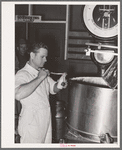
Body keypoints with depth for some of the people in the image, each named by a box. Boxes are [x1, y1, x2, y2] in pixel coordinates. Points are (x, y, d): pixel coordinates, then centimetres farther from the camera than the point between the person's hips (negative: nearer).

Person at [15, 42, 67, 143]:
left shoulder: (43, 72, 11)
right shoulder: (22, 74, -16)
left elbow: (53, 89, 10)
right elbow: (18, 95, -34)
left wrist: (59, 85, -14)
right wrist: (39, 78, -28)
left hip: (46, 121, 8)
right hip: (31, 124, -8)